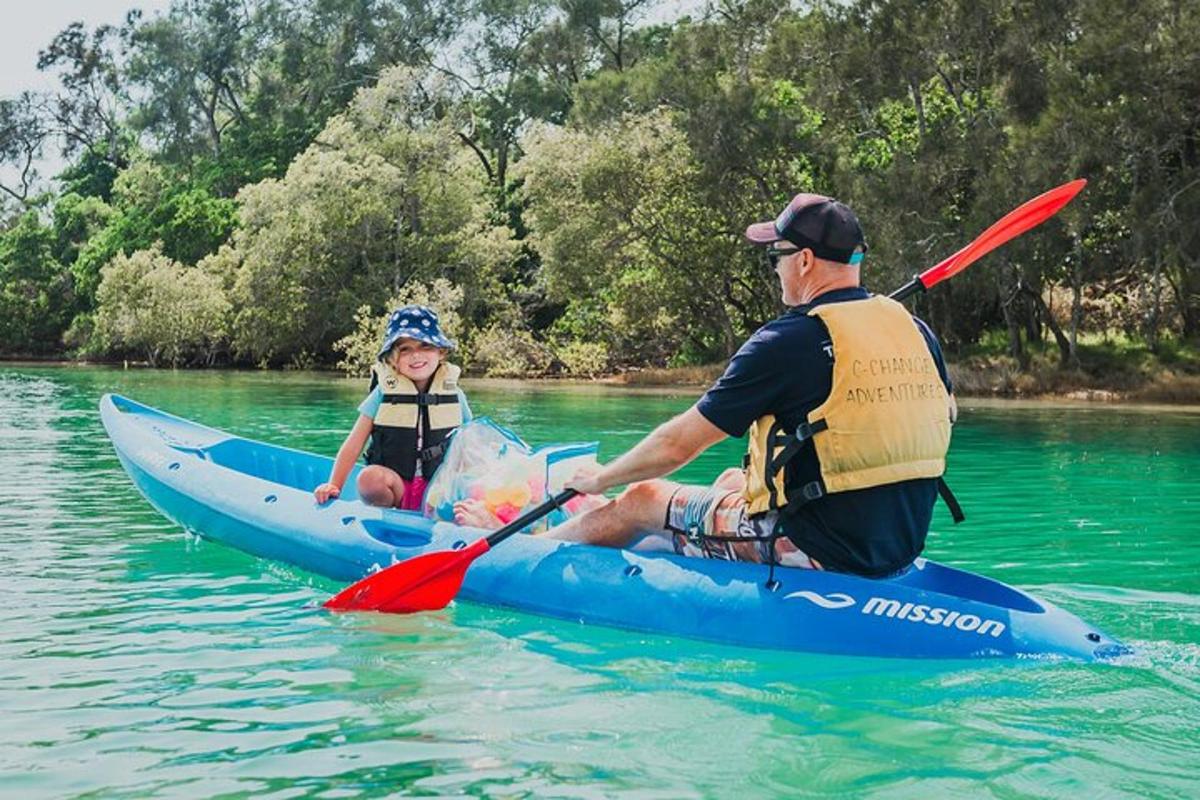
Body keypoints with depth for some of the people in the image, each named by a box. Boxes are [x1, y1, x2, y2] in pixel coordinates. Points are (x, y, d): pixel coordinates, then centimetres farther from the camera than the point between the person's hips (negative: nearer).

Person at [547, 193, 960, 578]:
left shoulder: (785, 341, -17)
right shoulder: (916, 331, 2)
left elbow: (678, 443, -10)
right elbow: (946, 413, 22)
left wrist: (599, 479, 6)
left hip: (817, 553, -7)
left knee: (641, 500, 11)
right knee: (732, 481, 30)